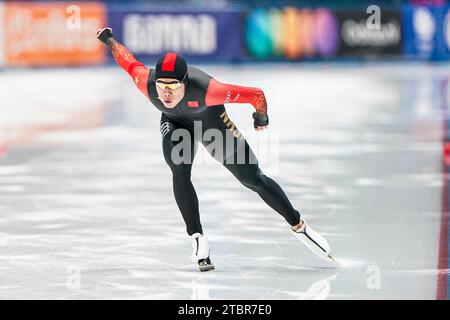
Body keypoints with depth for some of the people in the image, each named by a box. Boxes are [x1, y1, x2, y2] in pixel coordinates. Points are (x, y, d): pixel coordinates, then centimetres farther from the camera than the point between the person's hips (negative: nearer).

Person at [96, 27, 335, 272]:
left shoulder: (206, 90, -46)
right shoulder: (147, 83, -36)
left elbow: (256, 95, -37)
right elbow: (127, 60, -15)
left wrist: (261, 118, -16)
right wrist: (109, 40, 4)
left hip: (210, 119, -2)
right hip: (174, 123, 2)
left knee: (252, 178, 1)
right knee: (180, 173, -24)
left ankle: (298, 226, 18)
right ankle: (198, 239, -12)